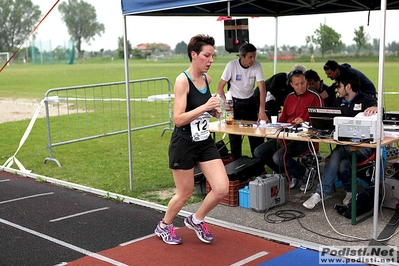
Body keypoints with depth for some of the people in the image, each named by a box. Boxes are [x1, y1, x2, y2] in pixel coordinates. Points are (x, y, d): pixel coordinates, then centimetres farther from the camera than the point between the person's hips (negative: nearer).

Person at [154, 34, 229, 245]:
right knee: (185, 193, 8)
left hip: (205, 142, 7)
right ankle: (164, 226, 36)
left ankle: (196, 220, 26)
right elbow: (178, 119, -24)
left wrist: (213, 111, 3)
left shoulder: (207, 79, 4)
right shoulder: (182, 80, -18)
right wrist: (205, 107, -31)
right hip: (183, 144, -6)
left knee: (222, 189, -2)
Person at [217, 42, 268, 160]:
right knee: (234, 136, 0)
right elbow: (220, 86, -12)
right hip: (234, 102, -2)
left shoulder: (257, 66, -15)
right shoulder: (232, 65, -19)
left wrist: (262, 110, -32)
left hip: (250, 102, 2)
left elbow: (262, 88, -21)